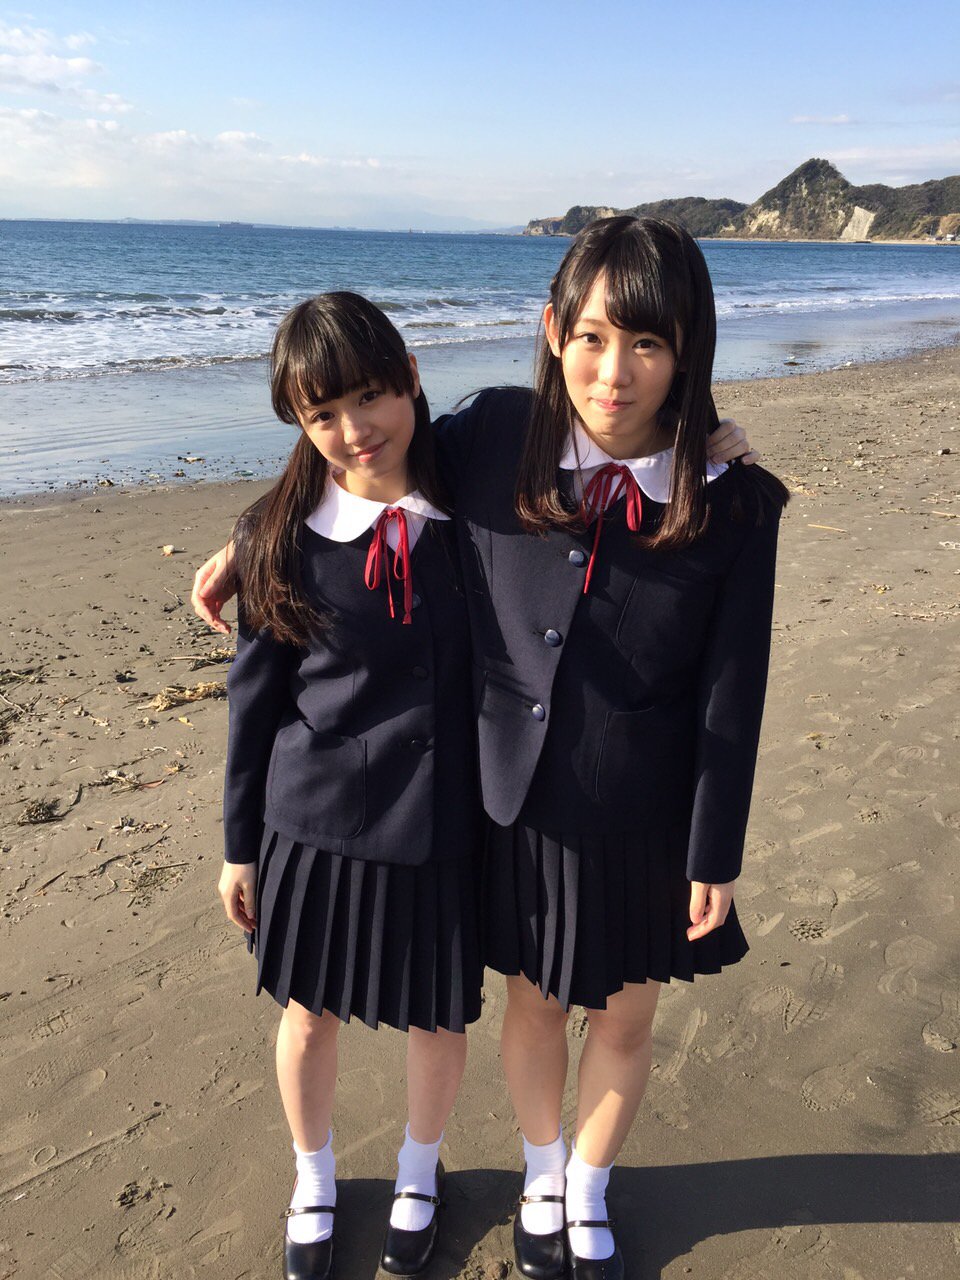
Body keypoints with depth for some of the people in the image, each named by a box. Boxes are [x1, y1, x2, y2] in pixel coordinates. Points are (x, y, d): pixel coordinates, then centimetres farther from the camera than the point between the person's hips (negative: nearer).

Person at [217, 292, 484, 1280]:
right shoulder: (278, 536, -8)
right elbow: (255, 697, 0)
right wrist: (241, 844, 5)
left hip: (439, 821, 0)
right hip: (314, 819, 0)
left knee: (437, 1016, 17)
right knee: (309, 1012, 19)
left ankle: (419, 1173, 50)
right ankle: (313, 1181, 50)